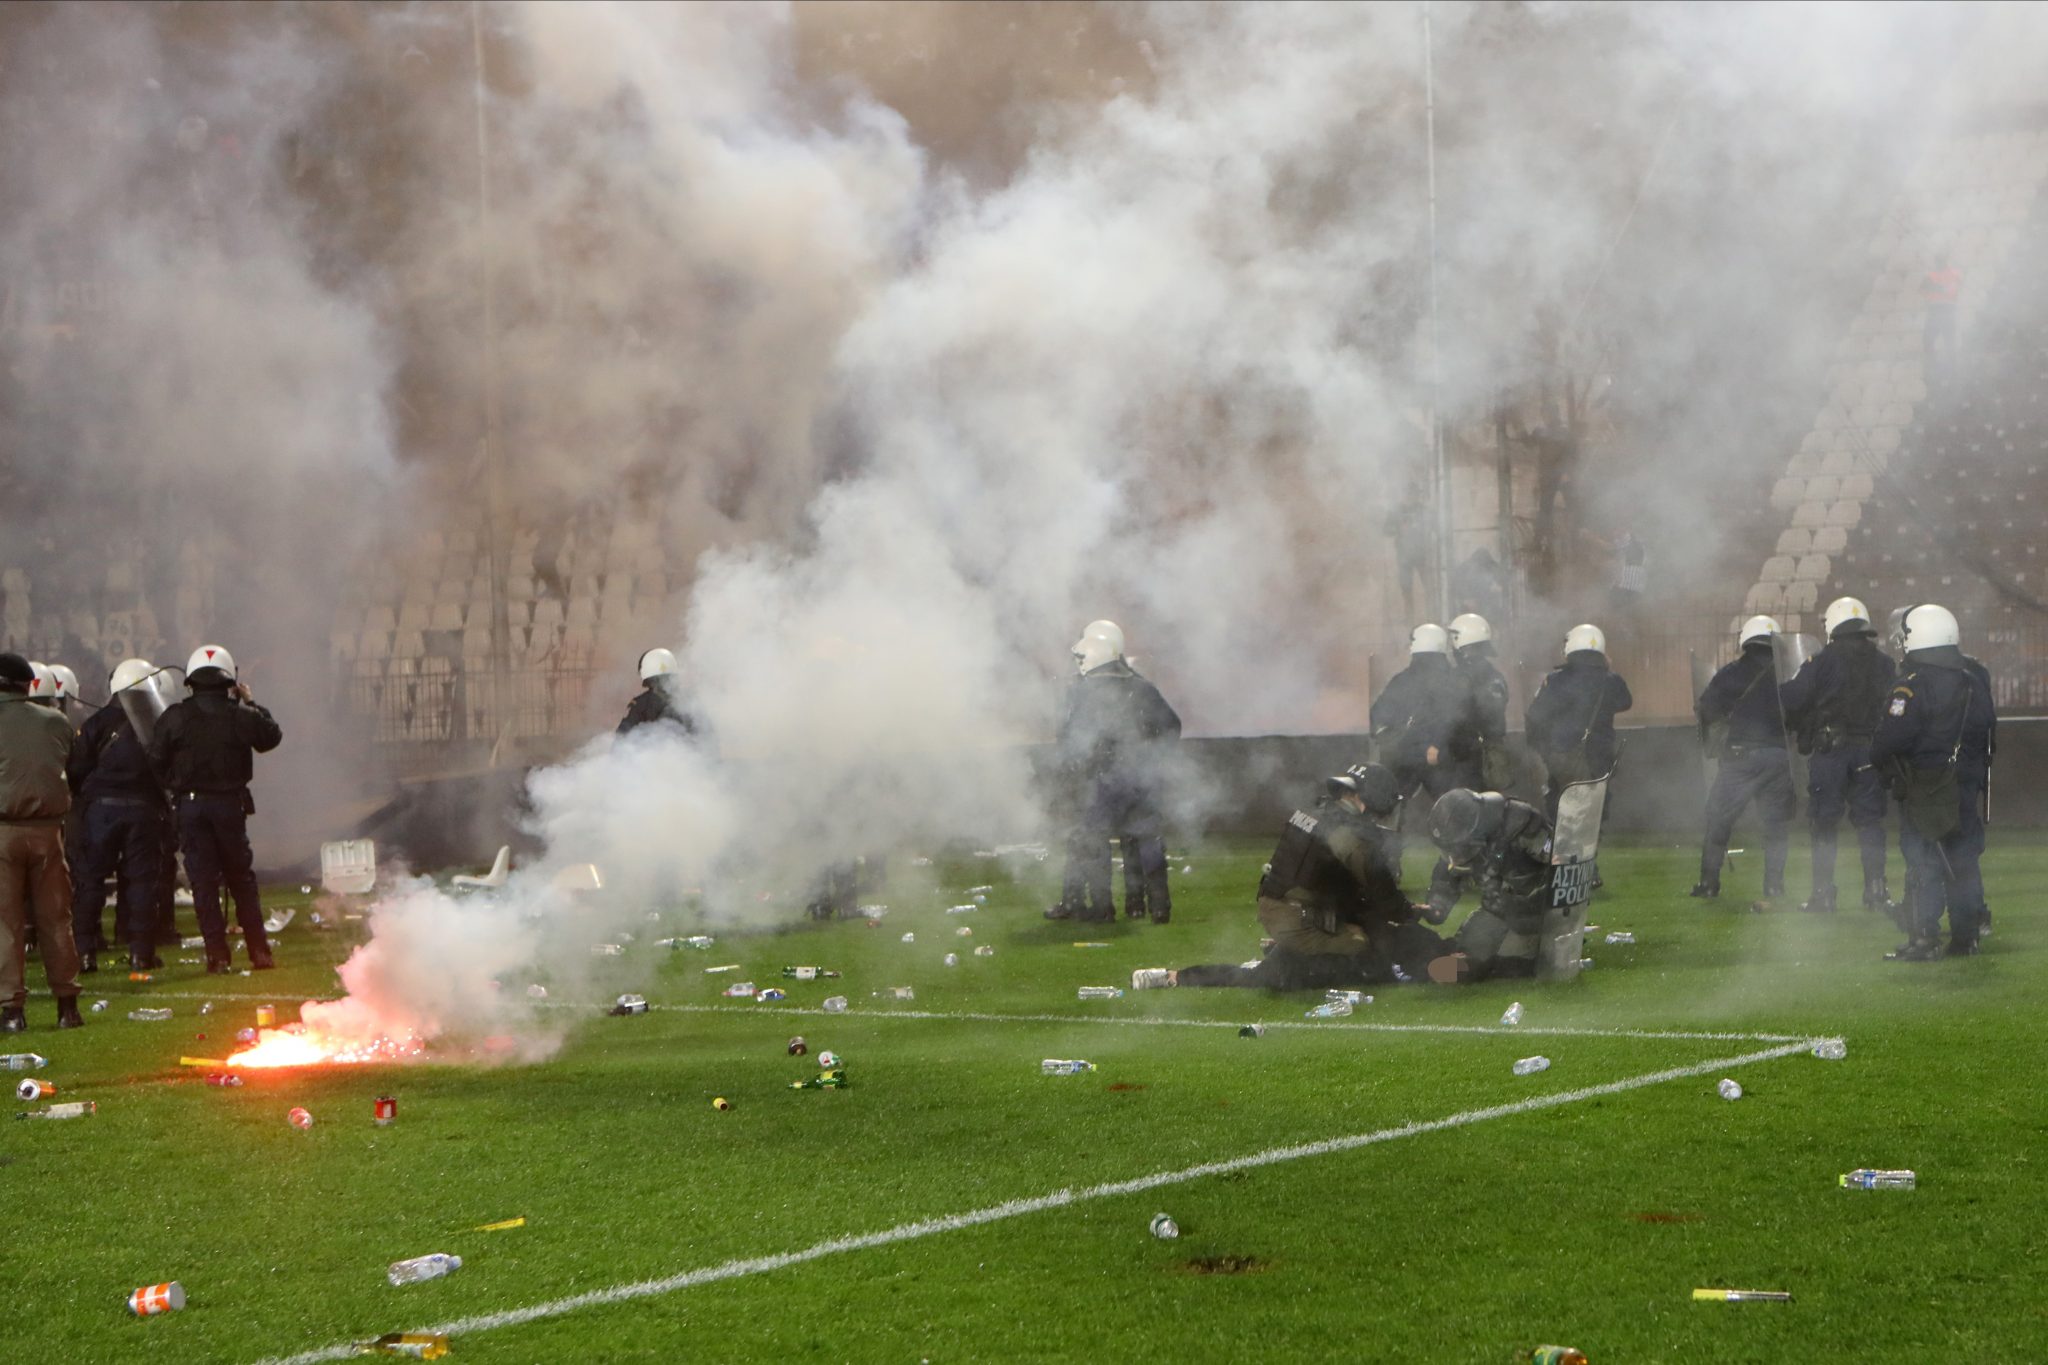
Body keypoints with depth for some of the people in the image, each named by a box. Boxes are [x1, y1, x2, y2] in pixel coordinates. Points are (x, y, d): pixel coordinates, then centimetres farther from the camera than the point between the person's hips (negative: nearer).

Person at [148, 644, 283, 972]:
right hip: (231, 804, 0)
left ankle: (217, 953, -2)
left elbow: (155, 760, -1)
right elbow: (272, 737, 11)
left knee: (203, 880, 3)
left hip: (190, 806, 0)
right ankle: (259, 951, 9)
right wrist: (251, 704, 20)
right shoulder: (240, 715, -5)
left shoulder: (175, 717, -4)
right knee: (242, 878, 11)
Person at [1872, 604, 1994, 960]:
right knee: (1964, 862, 13)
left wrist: (1879, 758, 0)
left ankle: (1923, 940, -6)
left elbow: (1890, 737, -18)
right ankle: (1966, 936, 16)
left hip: (1924, 793, -6)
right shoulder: (1975, 679, 7)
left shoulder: (1914, 684, -17)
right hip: (1969, 785, 6)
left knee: (1923, 864, -3)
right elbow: (1989, 729, 18)